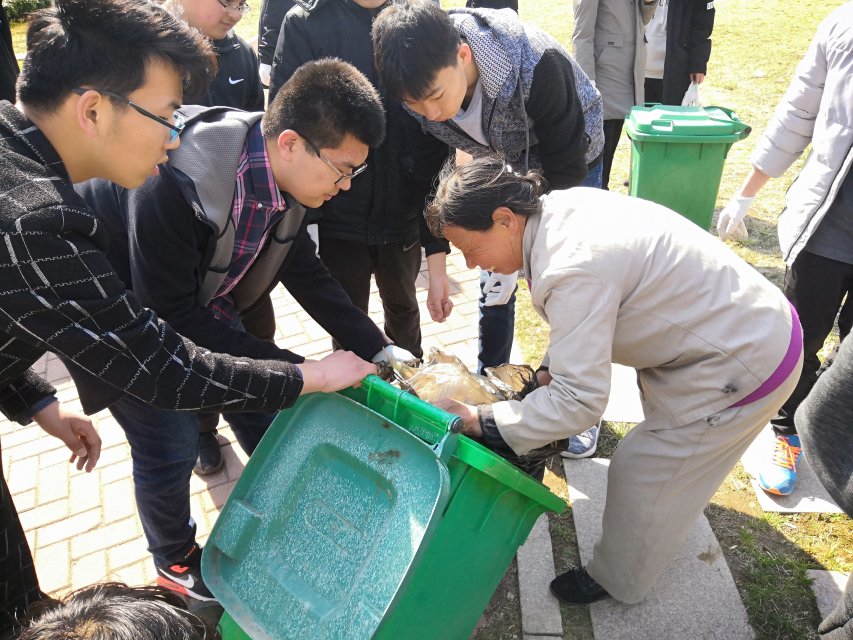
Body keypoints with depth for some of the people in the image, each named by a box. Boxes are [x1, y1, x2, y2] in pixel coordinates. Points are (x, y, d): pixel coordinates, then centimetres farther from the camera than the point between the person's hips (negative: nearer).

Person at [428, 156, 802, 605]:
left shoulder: (572, 270, -34)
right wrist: (547, 372, 4)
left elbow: (578, 401, -30)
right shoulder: (557, 207, -6)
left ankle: (617, 582, 33)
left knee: (640, 474, 6)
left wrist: (477, 420, -24)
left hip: (747, 364, -9)